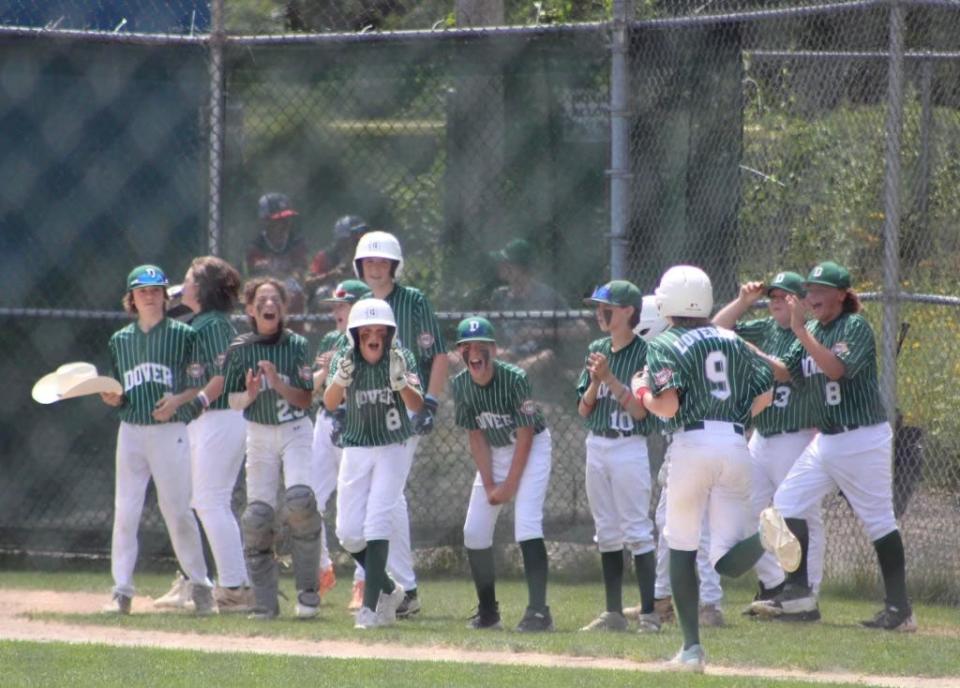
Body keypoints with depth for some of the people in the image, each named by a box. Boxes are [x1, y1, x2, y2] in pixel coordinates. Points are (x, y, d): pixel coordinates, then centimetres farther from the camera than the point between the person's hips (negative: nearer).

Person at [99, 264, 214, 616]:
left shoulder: (183, 335, 1)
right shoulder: (120, 340, 13)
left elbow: (200, 385, 0)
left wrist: (178, 400, -17)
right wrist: (113, 399, -4)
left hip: (170, 431, -3)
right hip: (131, 431, 3)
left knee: (178, 510, -2)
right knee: (125, 511, -1)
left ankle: (200, 586, 9)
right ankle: (122, 590, 3)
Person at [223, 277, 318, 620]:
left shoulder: (295, 345, -3)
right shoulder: (240, 350, 1)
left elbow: (305, 399, -5)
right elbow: (233, 402, 5)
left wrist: (278, 382, -20)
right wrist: (250, 394, -16)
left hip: (295, 430, -2)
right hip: (259, 434, 2)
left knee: (300, 499, -23)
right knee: (257, 514, -6)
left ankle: (307, 588, -10)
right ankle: (265, 601, 3)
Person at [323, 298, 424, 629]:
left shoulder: (401, 358, -11)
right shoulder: (344, 359, -6)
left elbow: (417, 405, -21)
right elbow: (330, 403, -19)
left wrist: (400, 382, -41)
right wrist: (341, 378, -38)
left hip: (394, 447, -3)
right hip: (356, 449, 3)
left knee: (377, 523, -15)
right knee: (348, 532, 1)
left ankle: (371, 607, -13)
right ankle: (388, 589, 24)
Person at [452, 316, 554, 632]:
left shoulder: (514, 379, -24)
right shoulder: (461, 385, -9)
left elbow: (525, 435, -18)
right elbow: (476, 436, -3)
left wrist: (510, 485, -17)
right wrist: (489, 485, -9)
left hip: (531, 449, -6)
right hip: (493, 453, 6)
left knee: (527, 524, -21)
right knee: (474, 531, 0)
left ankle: (538, 611, -23)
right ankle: (487, 613, 12)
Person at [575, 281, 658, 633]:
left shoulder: (643, 353, -8)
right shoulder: (596, 350, 11)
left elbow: (639, 409, -14)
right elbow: (584, 409, 11)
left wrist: (609, 377, -18)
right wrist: (595, 382, -7)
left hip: (630, 447, -7)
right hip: (596, 445, 7)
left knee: (637, 531, -9)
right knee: (607, 533, 10)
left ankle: (649, 614, -9)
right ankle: (613, 613, 14)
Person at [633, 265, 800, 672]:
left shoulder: (665, 344, 1)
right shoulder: (733, 341, 17)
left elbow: (667, 405, -12)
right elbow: (764, 394, 13)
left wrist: (642, 391, 9)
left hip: (692, 444, -4)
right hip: (737, 446, 4)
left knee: (681, 547, 11)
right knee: (727, 561, 2)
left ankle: (692, 647, 6)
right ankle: (765, 534, -32)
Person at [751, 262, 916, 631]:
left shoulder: (856, 327, -12)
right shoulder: (813, 330, 11)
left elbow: (836, 368, -26)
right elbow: (785, 372, 12)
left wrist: (800, 330, -26)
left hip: (863, 441, -8)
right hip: (825, 441, 8)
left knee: (878, 519, -4)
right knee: (787, 502, 2)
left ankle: (900, 610, 0)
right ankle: (799, 592, 5)